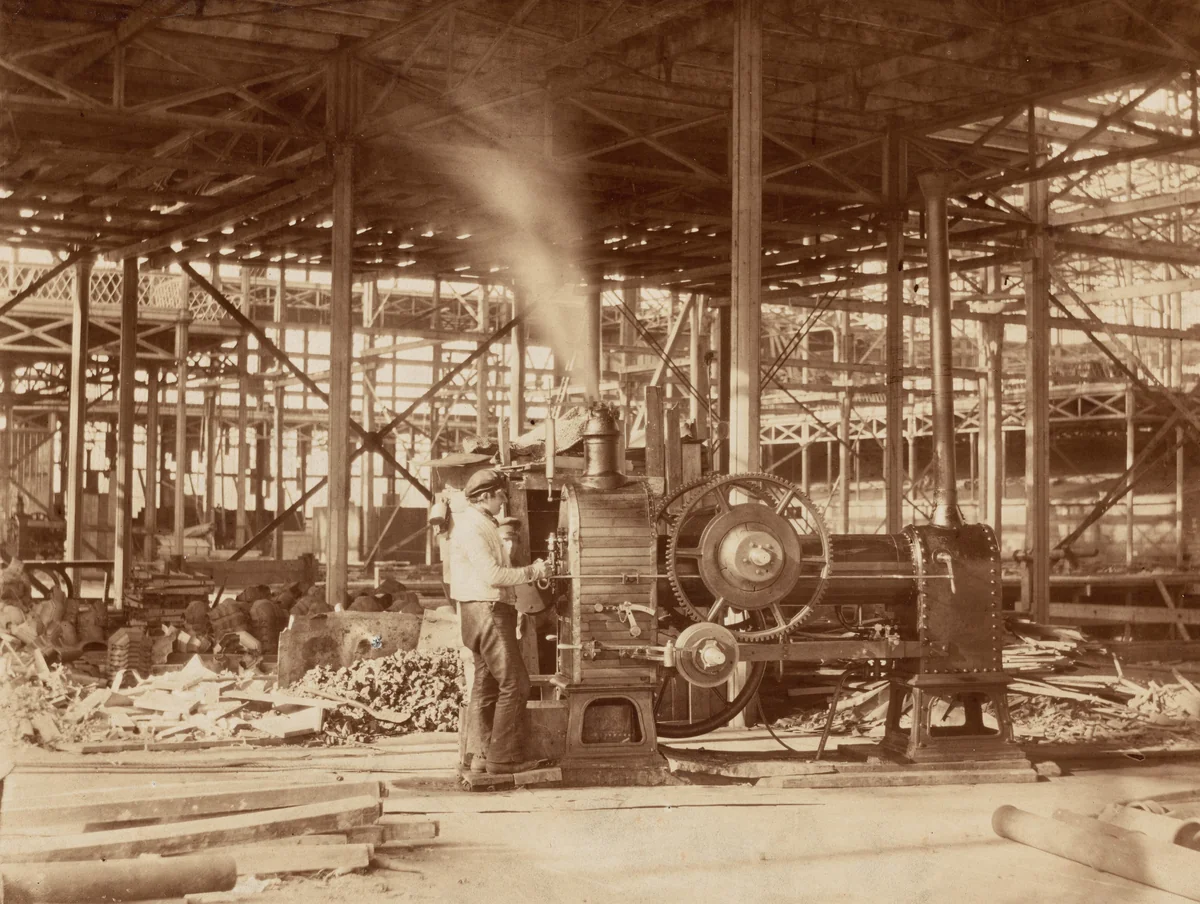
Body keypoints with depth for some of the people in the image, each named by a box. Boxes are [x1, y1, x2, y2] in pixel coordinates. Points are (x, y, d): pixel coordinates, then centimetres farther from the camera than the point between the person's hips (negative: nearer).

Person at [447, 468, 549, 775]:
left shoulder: (482, 524, 19)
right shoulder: (471, 527, -14)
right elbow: (492, 575, -20)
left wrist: (529, 572, 8)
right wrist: (530, 572, -11)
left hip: (488, 610, 11)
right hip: (485, 610, -11)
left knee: (487, 682, 11)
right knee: (513, 683, -10)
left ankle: (484, 754, 15)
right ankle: (504, 757, -9)